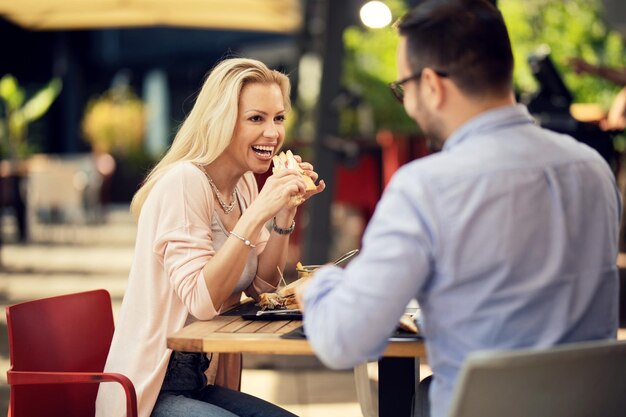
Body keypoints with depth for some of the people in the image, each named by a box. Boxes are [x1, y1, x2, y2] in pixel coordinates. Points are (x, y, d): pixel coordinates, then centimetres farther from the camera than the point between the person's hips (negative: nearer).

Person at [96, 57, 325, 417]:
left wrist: (285, 211, -4)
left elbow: (261, 287, 8)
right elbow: (202, 301, -25)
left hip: (201, 382, 8)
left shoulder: (244, 183, 7)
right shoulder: (184, 182, -18)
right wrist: (257, 213, -28)